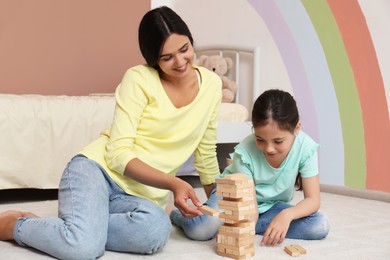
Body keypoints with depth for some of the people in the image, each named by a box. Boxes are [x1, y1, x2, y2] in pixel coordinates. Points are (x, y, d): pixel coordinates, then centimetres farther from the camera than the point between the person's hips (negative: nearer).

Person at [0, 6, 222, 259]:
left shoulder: (211, 83, 7)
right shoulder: (139, 79, -6)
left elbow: (206, 153, 18)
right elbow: (119, 153, -12)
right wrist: (172, 183, -23)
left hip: (142, 195, 4)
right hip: (97, 169, -3)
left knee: (158, 230, -35)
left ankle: (86, 225, -10)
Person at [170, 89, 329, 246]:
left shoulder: (306, 147, -24)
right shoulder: (245, 152, -28)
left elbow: (312, 199, -21)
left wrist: (287, 214, -43)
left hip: (271, 205, 4)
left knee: (321, 226, -25)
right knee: (200, 229, -35)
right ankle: (175, 215, 4)